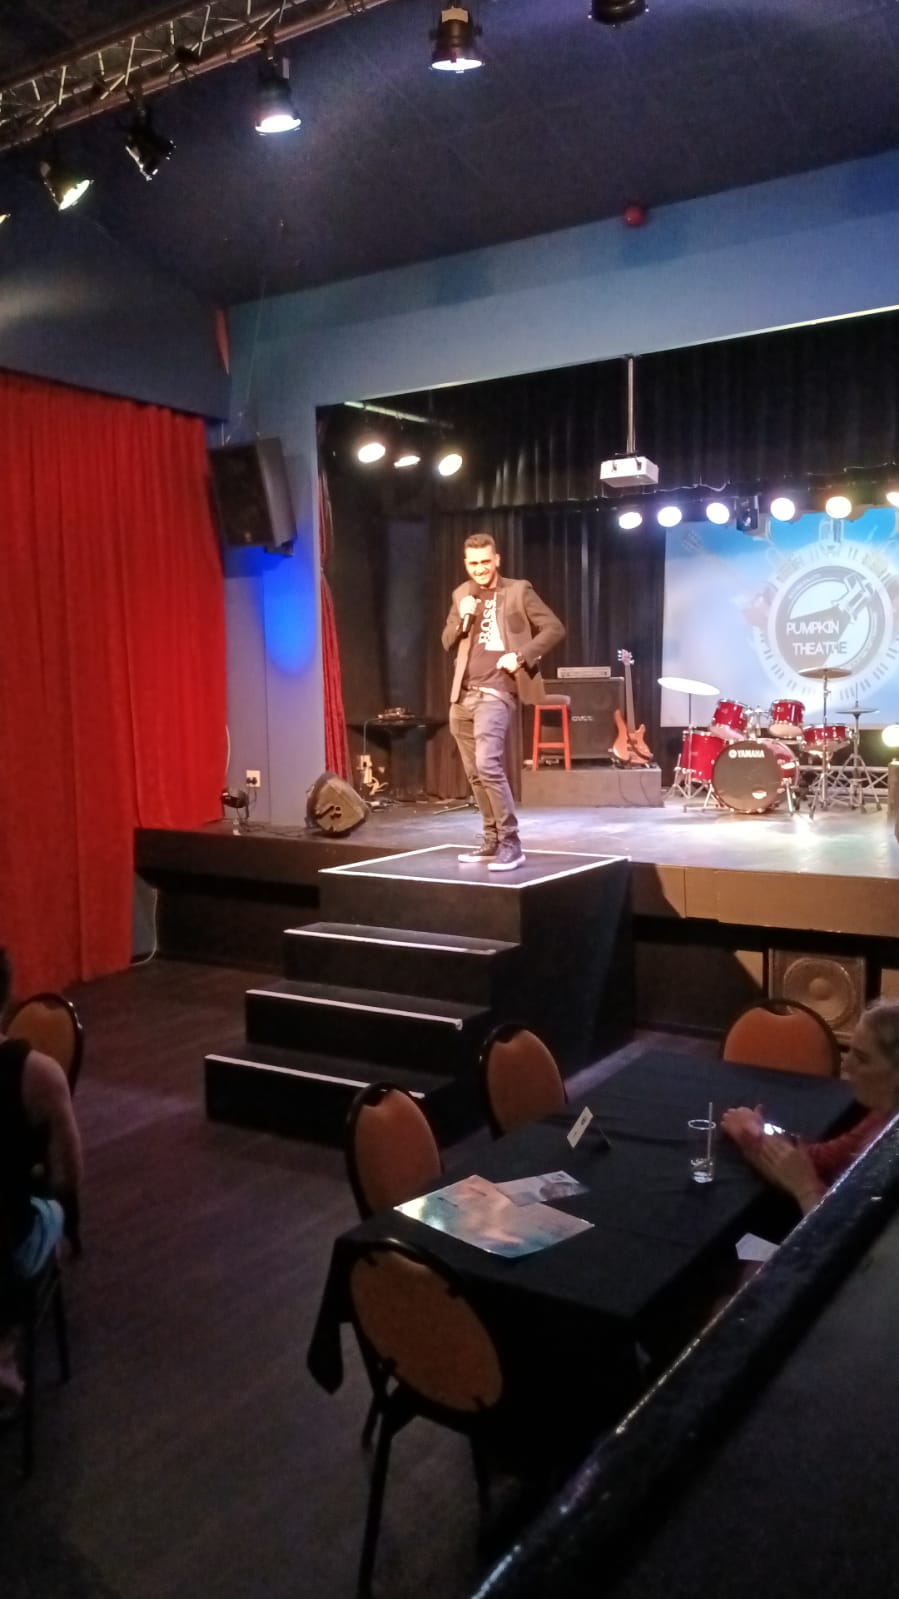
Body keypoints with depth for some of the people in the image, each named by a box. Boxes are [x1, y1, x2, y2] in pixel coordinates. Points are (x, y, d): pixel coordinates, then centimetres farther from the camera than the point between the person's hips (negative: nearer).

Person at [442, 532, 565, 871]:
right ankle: (492, 840, 24)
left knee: (488, 764, -22)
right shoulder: (462, 594, 14)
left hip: (497, 691, -7)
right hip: (463, 693, 7)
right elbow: (447, 642, 15)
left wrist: (521, 656, -15)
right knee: (475, 772, 12)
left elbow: (554, 628, -4)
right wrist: (461, 619, -5)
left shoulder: (518, 590, -1)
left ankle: (510, 844, -16)